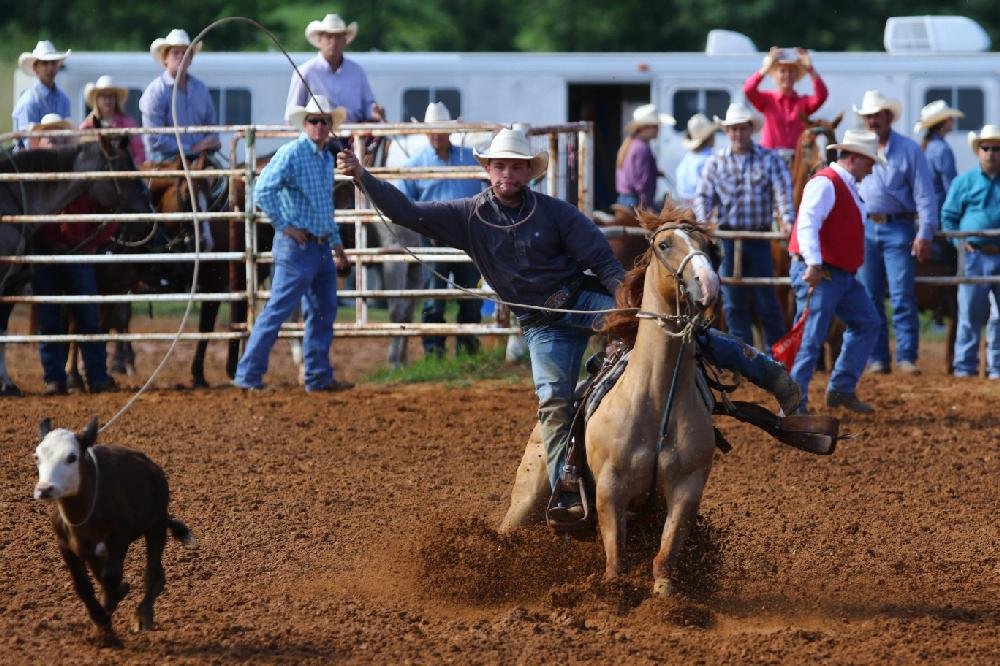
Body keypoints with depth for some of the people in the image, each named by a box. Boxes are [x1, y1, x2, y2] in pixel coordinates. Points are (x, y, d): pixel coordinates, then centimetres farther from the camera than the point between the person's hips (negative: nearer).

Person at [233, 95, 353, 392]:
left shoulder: (327, 158, 14)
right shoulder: (292, 153, -12)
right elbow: (264, 190, -22)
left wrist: (338, 246, 27)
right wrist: (284, 226, -18)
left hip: (322, 248, 8)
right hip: (297, 246, -8)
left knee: (324, 311, 12)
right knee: (278, 310, -7)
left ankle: (319, 377, 20)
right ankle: (248, 375, -3)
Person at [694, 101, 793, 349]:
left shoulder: (770, 159, 2)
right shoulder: (715, 163, 7)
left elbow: (783, 191, -8)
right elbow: (703, 196, 4)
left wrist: (787, 219, -25)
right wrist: (703, 221, -15)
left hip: (759, 238, -2)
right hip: (728, 237, 2)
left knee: (766, 301, 1)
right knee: (733, 302, 3)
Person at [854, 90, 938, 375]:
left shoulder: (908, 149, 0)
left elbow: (924, 194, -2)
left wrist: (925, 234, -9)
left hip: (898, 229, -3)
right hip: (865, 229, 3)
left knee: (902, 296, -9)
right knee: (870, 298, 4)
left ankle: (907, 357, -8)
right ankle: (877, 359, 9)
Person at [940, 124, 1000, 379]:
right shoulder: (964, 182, 6)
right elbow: (948, 216, 9)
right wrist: (960, 242, -4)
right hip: (975, 255, -1)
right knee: (970, 313, 0)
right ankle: (965, 365, 4)